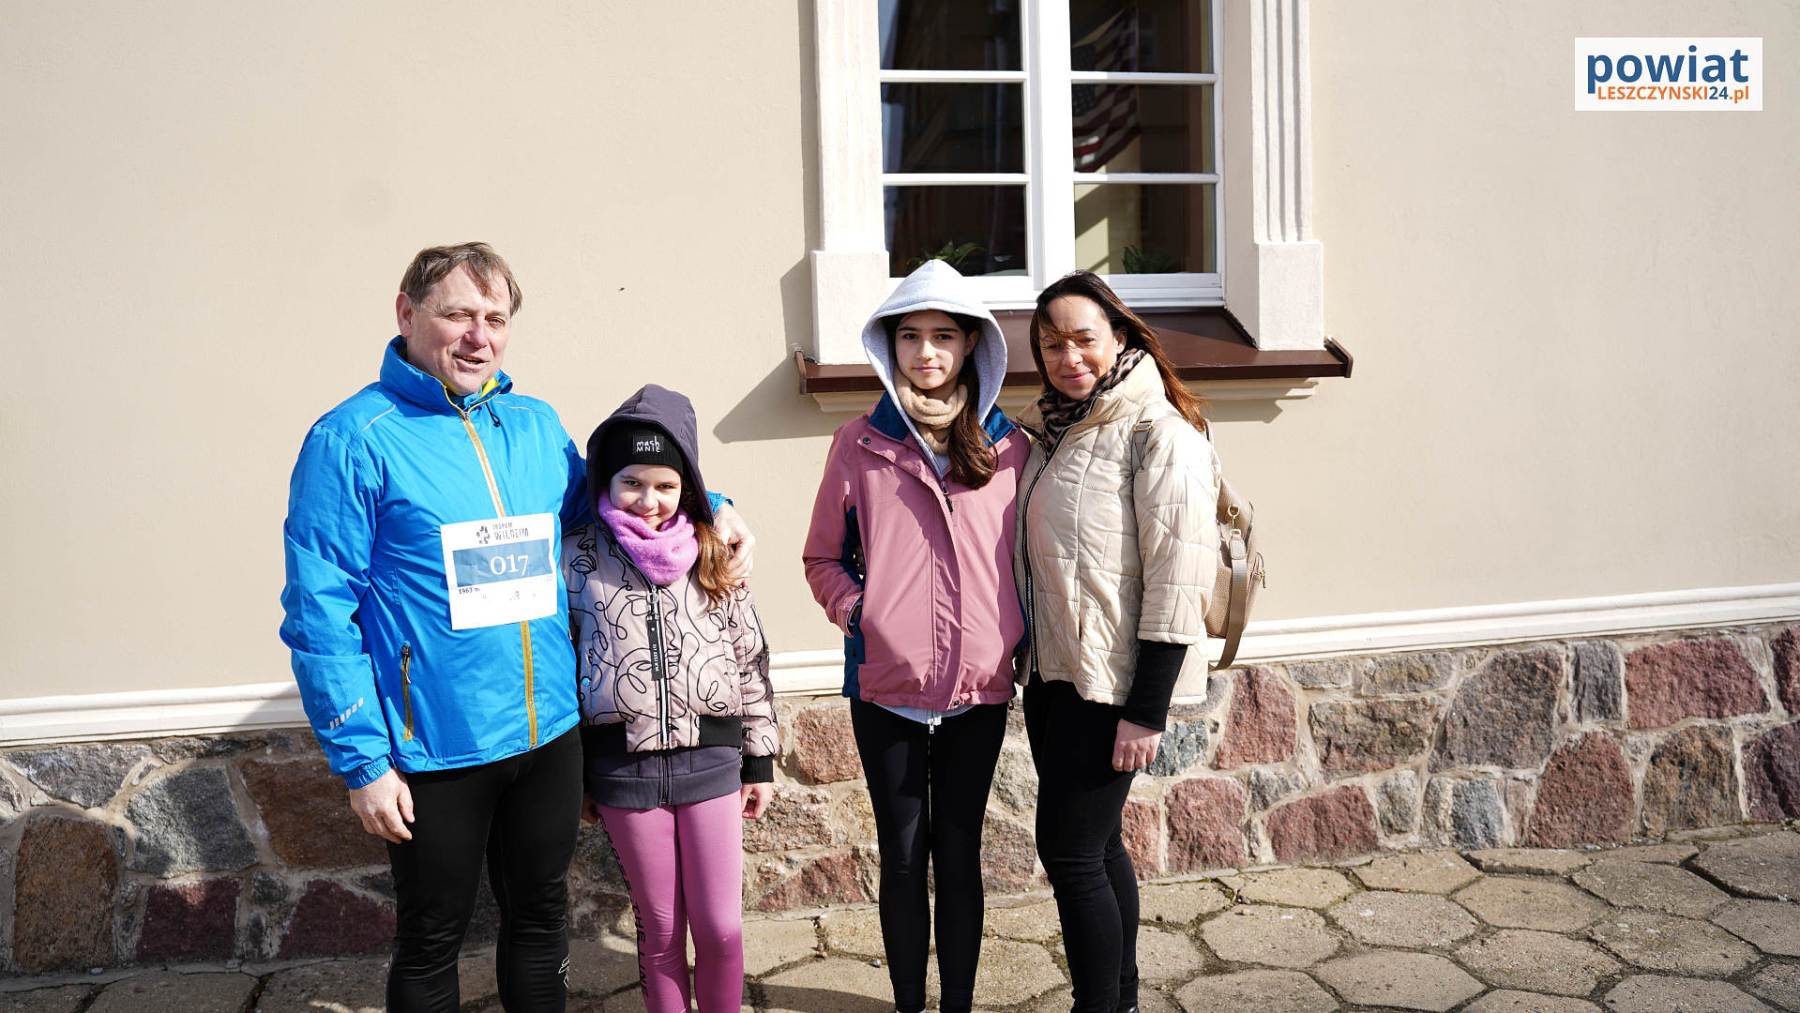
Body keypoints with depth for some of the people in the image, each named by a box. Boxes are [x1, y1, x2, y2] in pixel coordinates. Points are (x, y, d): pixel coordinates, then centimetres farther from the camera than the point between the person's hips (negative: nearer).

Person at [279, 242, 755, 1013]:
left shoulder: (537, 425, 5)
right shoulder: (354, 440, -11)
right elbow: (320, 617, -13)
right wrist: (361, 761, -15)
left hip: (550, 735, 5)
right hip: (435, 754, -5)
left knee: (540, 917, 21)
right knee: (432, 941, 14)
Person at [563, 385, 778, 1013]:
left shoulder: (713, 556, 1)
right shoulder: (578, 557, -1)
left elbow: (750, 659, 6)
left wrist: (760, 759, 7)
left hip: (709, 758, 1)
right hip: (622, 765, 0)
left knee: (720, 926, 6)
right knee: (660, 928, 11)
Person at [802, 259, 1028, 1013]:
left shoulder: (1008, 449, 2)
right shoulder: (858, 444, -1)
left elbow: (1028, 559, 10)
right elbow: (822, 558, 7)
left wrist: (1022, 640, -2)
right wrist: (858, 612, -9)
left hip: (980, 688, 1)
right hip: (886, 689, -1)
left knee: (959, 856, 12)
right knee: (903, 858, 11)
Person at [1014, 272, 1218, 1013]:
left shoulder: (1159, 433, -14)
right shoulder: (1054, 432, 10)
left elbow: (1180, 578, -17)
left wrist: (1146, 711, -18)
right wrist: (1036, 678, 16)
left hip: (1110, 685, -8)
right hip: (1053, 675, 8)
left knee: (1070, 853, -2)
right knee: (1096, 847, 16)